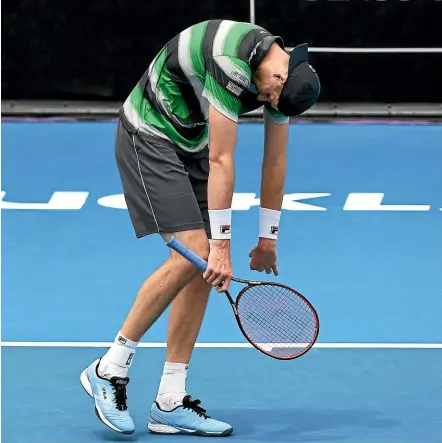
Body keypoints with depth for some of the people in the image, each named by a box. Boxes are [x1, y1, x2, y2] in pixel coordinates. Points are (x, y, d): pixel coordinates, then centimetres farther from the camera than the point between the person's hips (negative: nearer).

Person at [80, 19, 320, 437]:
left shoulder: (287, 74, -4)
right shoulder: (233, 65, -32)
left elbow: (275, 161, 7)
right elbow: (221, 162, -29)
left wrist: (267, 238, 12)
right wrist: (221, 245, -25)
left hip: (189, 144, 9)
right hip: (148, 135, -9)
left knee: (203, 264, -1)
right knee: (191, 256, -19)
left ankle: (170, 403, 1)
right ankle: (109, 369, -8)